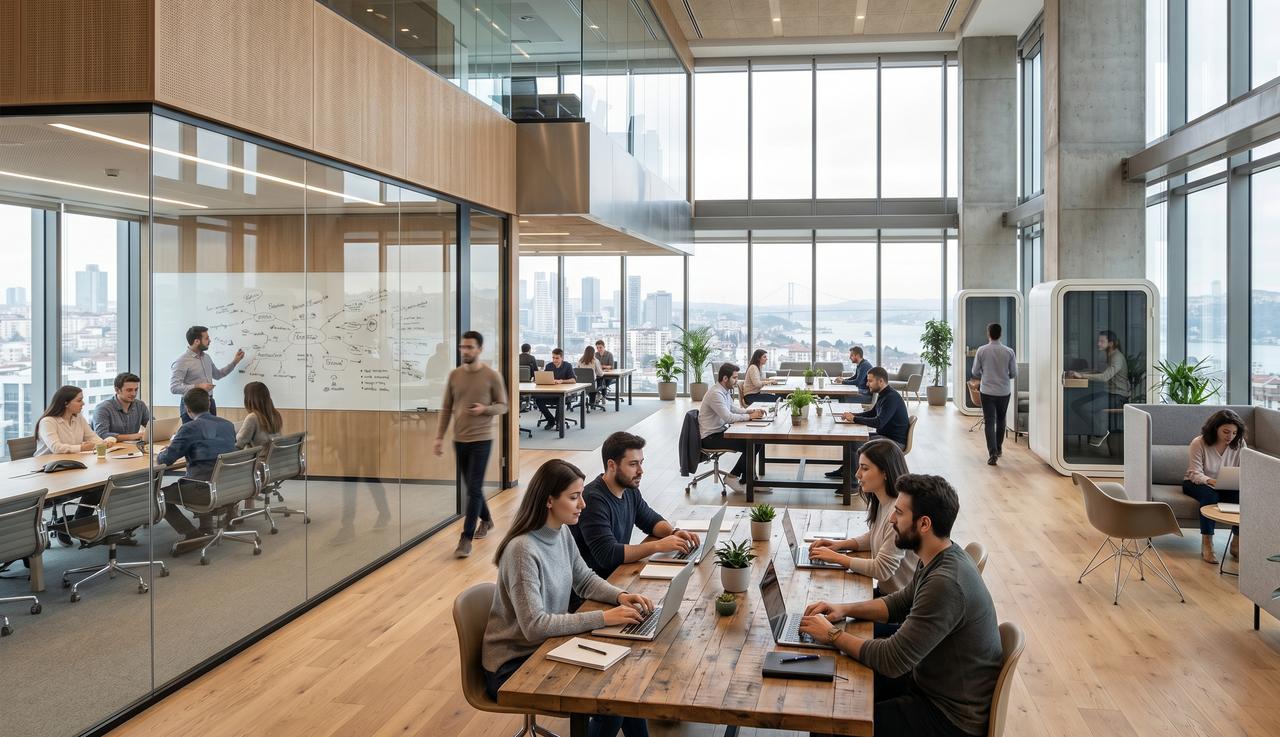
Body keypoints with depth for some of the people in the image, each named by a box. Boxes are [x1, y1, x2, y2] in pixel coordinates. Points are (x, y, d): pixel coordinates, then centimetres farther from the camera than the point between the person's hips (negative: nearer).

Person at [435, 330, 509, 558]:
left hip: (481, 440, -5)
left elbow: (503, 406, 0)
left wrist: (485, 409, -20)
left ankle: (466, 538, -4)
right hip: (459, 440, 5)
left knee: (473, 489, -7)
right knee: (472, 486, 16)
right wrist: (439, 437, 5)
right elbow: (446, 408, 9)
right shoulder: (454, 375, 4)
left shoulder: (492, 376, -7)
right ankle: (486, 520, 40)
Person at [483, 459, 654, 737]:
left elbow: (585, 580, 12)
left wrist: (620, 596, -8)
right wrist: (603, 618, -30)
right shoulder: (522, 550, -26)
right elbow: (535, 625, -30)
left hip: (549, 646, 8)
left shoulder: (562, 533, -1)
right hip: (514, 666, -8)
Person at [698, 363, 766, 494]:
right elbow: (728, 417, -27)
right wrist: (750, 416, -18)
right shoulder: (716, 393, -22)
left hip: (722, 431, 10)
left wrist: (750, 411, 5)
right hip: (711, 437, -10)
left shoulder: (725, 391, 9)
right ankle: (733, 477, -1)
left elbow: (733, 408, 22)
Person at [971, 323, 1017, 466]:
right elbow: (1014, 374, 0)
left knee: (989, 422, -1)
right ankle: (998, 449, 32)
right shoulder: (1009, 352, -5)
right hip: (1004, 391, 2)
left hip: (987, 391, -2)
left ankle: (992, 453, -14)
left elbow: (975, 372, -2)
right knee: (1000, 420, 20)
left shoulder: (982, 351, -8)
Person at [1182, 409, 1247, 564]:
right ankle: (1206, 545, -29)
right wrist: (1212, 481, -44)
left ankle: (1237, 543, -13)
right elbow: (1195, 474, -22)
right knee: (1210, 494, -36)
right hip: (1195, 484, -3)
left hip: (1226, 486, 3)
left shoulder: (1239, 444, -6)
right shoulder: (1198, 443, -17)